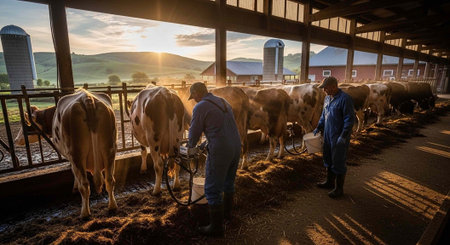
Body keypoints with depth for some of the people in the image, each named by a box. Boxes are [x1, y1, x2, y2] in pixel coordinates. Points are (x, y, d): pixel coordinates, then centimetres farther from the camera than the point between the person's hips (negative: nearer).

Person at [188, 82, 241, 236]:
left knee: (212, 190, 6)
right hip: (236, 147, 9)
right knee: (228, 182, 26)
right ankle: (226, 211, 47)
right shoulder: (223, 101, 14)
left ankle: (216, 227, 18)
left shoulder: (200, 107, -9)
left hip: (219, 151, -8)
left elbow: (194, 133, -4)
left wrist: (191, 145, 18)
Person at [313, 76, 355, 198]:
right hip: (327, 135, 8)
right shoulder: (327, 98, 8)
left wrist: (343, 136, -21)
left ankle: (339, 188, 18)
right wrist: (318, 127, 12)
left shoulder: (345, 98, -17)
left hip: (339, 137, -8)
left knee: (338, 162, 2)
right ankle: (330, 182, 36)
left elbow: (350, 119, -18)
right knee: (328, 160, 19)